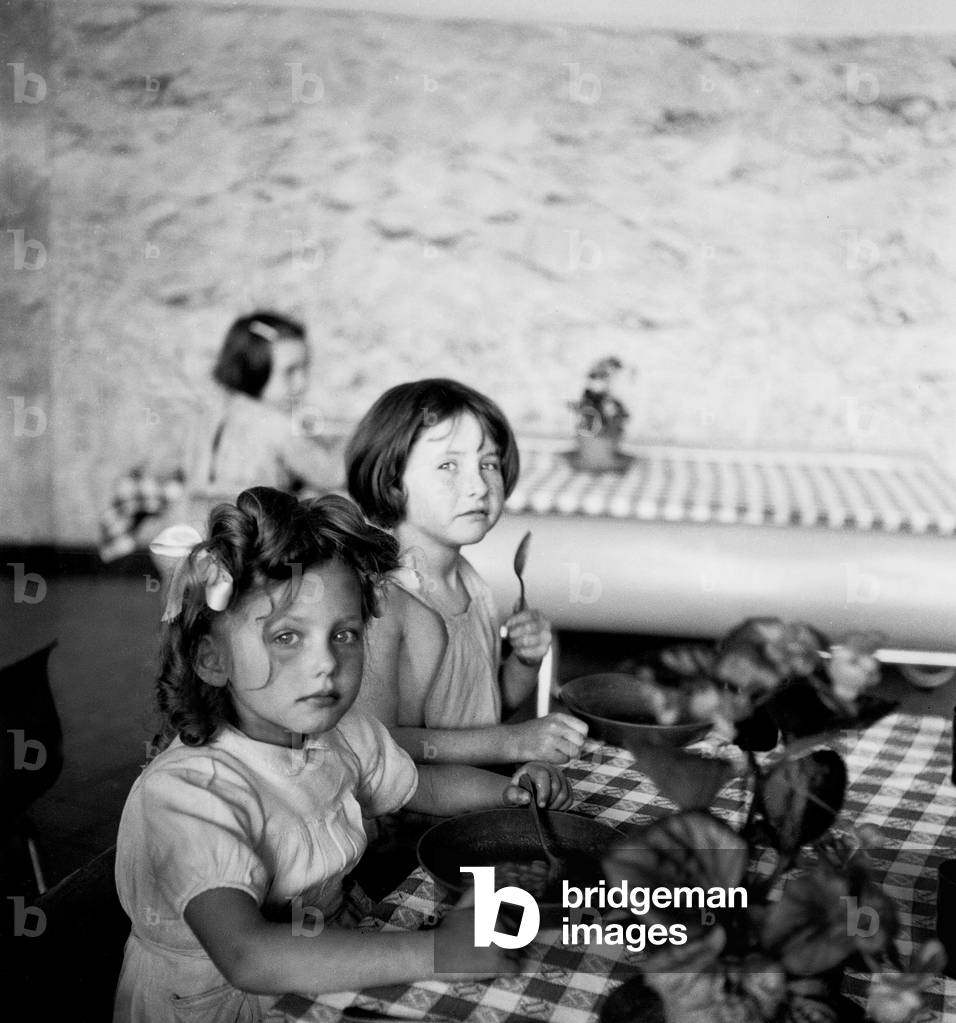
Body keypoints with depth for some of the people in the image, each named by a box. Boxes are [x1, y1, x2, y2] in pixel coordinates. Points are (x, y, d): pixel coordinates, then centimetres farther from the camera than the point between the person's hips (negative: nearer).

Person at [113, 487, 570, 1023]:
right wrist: (439, 952, -39)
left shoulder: (343, 731, -4)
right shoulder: (181, 791, -25)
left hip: (332, 973, 7)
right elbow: (248, 958, -37)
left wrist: (509, 788, -1)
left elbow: (421, 786, 16)